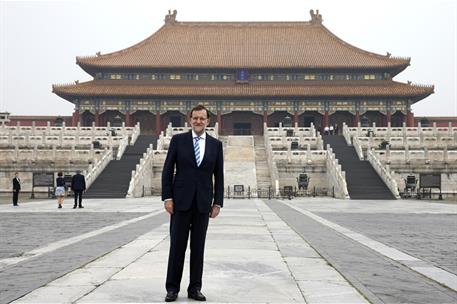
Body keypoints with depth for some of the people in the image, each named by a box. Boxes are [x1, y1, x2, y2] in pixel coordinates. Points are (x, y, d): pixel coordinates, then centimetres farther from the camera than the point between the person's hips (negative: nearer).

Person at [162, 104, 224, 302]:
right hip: (181, 200, -1)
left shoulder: (216, 144, 6)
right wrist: (167, 197, -7)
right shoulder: (178, 140, 1)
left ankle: (195, 288, 16)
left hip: (203, 202, 2)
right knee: (177, 245, 2)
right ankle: (172, 288, 13)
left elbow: (219, 176, 7)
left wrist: (218, 202, 0)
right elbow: (167, 170, 0)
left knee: (198, 247, 6)